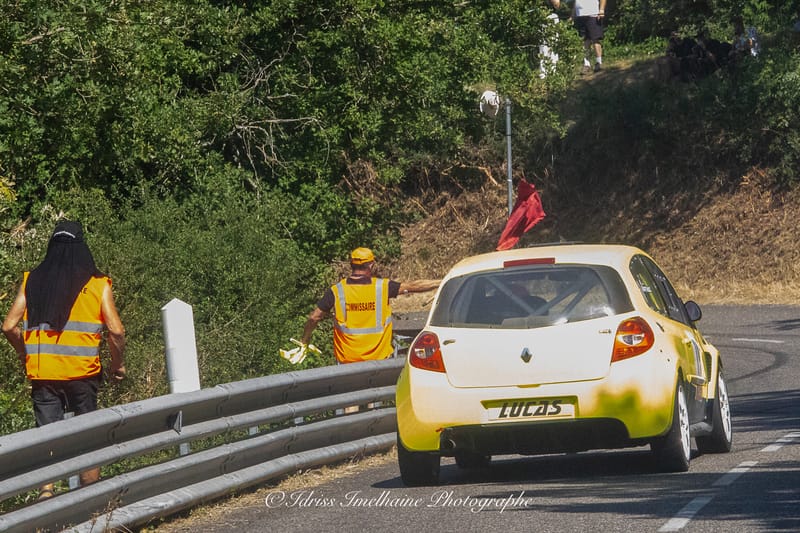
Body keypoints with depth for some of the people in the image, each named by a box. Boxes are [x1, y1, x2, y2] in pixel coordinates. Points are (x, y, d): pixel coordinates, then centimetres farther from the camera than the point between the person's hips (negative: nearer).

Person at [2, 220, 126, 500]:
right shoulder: (96, 284, -2)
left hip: (41, 372, 1)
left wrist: (25, 355, 17)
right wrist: (118, 363, 8)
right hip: (83, 372, -1)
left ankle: (46, 490, -13)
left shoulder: (32, 281, 4)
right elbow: (116, 330, -7)